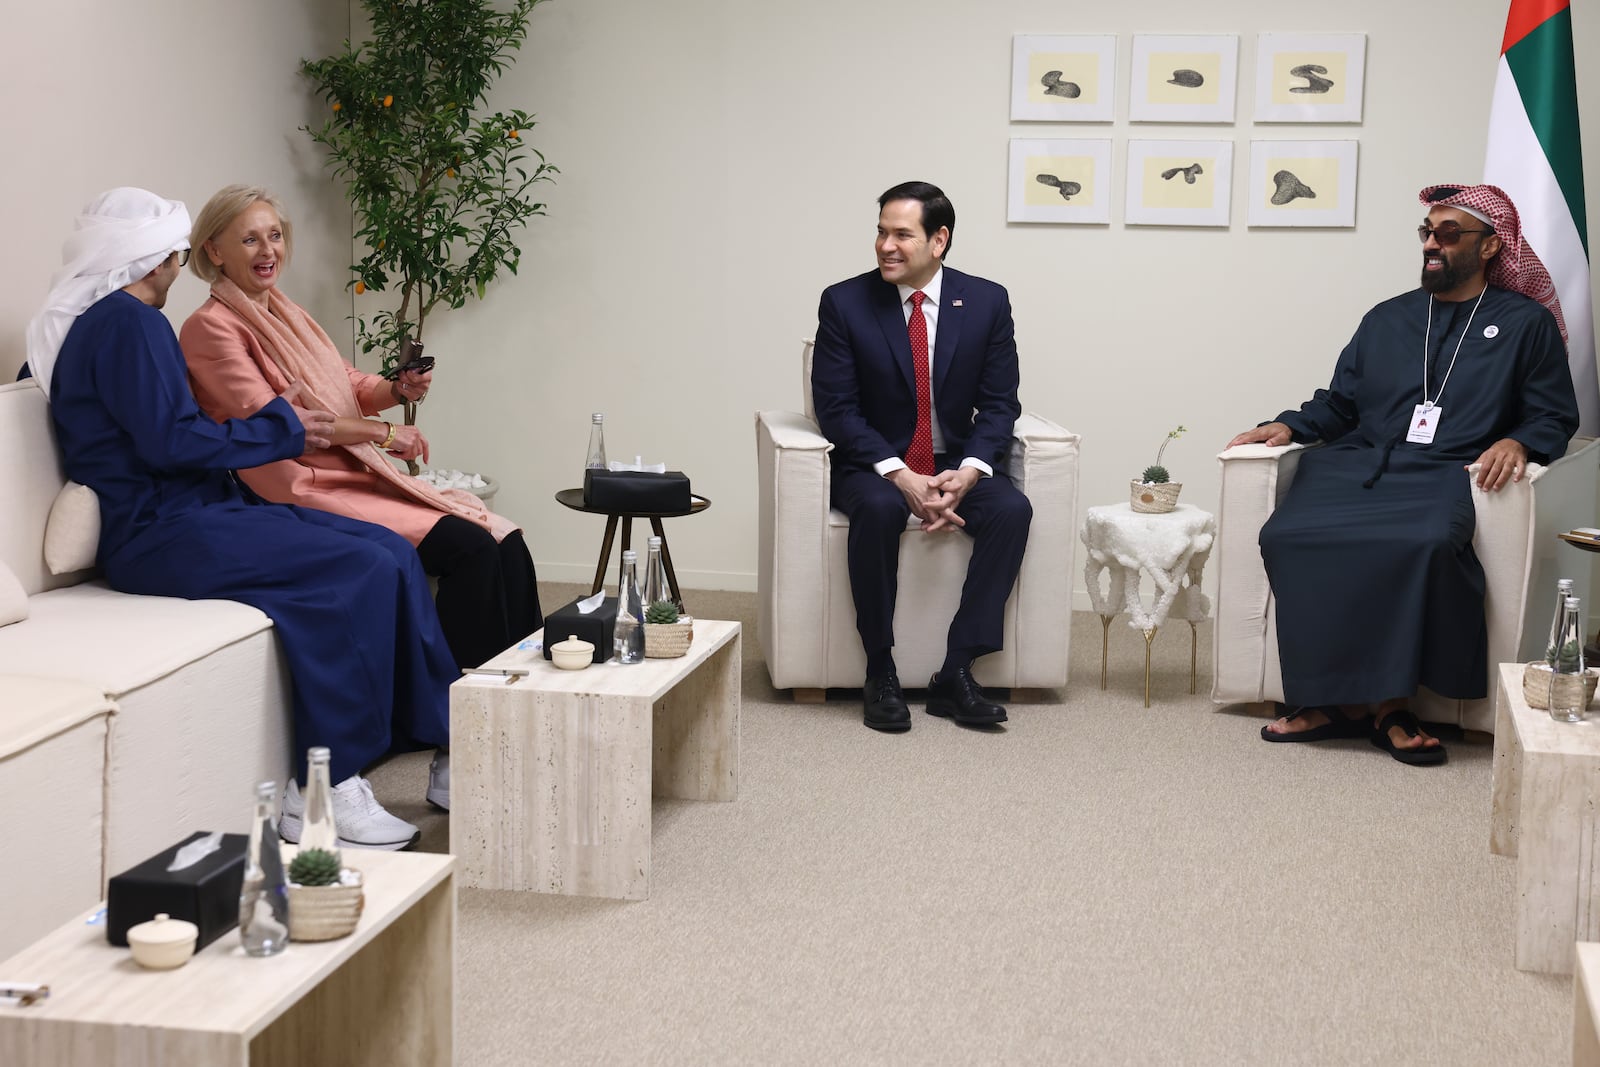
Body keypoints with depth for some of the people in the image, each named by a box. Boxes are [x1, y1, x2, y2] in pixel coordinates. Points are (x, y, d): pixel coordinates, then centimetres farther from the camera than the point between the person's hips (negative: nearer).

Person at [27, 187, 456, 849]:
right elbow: (171, 441, -19)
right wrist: (282, 428, -6)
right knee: (362, 570, -23)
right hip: (162, 535, -10)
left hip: (192, 512, 10)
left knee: (390, 553, -2)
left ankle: (445, 749, -5)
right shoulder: (128, 320, -11)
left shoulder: (81, 323, 21)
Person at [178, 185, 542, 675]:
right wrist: (383, 433, -10)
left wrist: (400, 389, -5)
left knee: (506, 543, -9)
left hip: (358, 475, 8)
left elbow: (348, 386, 19)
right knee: (469, 546, -23)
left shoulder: (286, 313, 18)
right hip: (306, 492, -8)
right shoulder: (211, 327, -7)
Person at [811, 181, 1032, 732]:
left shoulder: (987, 302, 0)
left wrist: (970, 471, -18)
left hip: (956, 466, 2)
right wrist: (899, 475, -22)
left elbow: (999, 403, 1)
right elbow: (836, 409, -8)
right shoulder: (845, 303, -6)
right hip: (873, 466, -2)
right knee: (878, 508, -35)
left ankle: (956, 672, -22)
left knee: (1012, 509, -27)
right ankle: (880, 675, -22)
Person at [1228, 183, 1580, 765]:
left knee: (1425, 543, -40)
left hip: (1442, 476, -4)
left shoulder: (1527, 323, 14)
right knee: (1287, 535, -28)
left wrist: (1517, 441, -12)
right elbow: (1338, 404, 24)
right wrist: (1289, 425, 5)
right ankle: (1340, 700, -25)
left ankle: (1391, 702, -27)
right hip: (1357, 466, 4)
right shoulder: (1387, 319, 25)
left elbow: (1555, 416, 9)